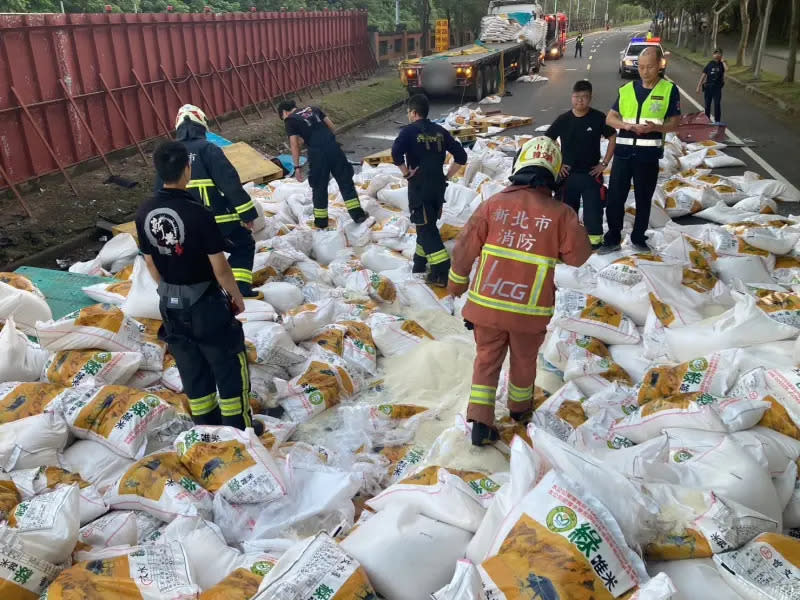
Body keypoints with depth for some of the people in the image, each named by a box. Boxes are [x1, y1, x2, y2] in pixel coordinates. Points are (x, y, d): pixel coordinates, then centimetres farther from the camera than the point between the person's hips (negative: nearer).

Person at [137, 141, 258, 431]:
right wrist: (237, 296, -2)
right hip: (206, 302, -6)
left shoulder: (144, 213, -5)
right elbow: (219, 267, -18)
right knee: (229, 369, 11)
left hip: (171, 305, 6)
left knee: (192, 373, 18)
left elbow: (150, 263, 6)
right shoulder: (198, 213, -23)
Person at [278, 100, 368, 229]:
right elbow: (332, 127, 16)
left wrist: (297, 166, -3)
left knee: (319, 187, 10)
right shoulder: (313, 109, 21)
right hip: (333, 146, 4)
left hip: (317, 152, -4)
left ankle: (321, 222, 20)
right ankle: (358, 214, 14)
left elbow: (294, 144, -4)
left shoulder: (290, 120, 7)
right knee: (345, 181, 12)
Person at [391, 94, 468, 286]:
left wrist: (406, 173, -12)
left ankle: (441, 272, -10)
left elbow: (396, 152, -25)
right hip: (438, 186, 6)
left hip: (419, 187, -6)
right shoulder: (440, 131, 10)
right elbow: (461, 156, 8)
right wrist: (447, 176, 11)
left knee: (425, 228, -2)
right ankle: (420, 262, 33)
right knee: (428, 224, 20)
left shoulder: (409, 131, -6)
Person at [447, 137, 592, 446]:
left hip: (487, 301, 1)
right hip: (529, 308, -1)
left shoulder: (494, 203, -6)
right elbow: (578, 256, -2)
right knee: (524, 360, 23)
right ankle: (519, 408, 45)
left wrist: (457, 282, 14)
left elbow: (465, 247, -2)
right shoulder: (560, 213, -10)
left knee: (487, 358, 16)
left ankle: (480, 421, 12)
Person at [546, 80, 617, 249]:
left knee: (593, 208, 0)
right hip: (568, 173, 2)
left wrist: (604, 163, -4)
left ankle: (595, 239, 10)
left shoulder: (598, 118, -6)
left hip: (591, 173, -2)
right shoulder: (563, 119, -2)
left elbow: (613, 138, 0)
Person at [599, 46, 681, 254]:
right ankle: (612, 239, 14)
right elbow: (610, 118, 7)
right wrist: (625, 125, -14)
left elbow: (674, 124, -1)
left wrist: (655, 127, -22)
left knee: (643, 199, 10)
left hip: (648, 154, -2)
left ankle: (639, 238, 25)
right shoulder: (627, 89, 7)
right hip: (623, 152, 2)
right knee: (615, 197, 2)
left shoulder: (669, 90, 0)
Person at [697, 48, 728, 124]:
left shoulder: (722, 64, 2)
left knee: (717, 104, -7)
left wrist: (723, 61, -9)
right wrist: (699, 86, 0)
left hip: (717, 87, -2)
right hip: (708, 86, 2)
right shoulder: (710, 64, 5)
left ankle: (717, 121, -2)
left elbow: (726, 69, -20)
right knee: (707, 105, 10)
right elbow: (704, 75, 5)